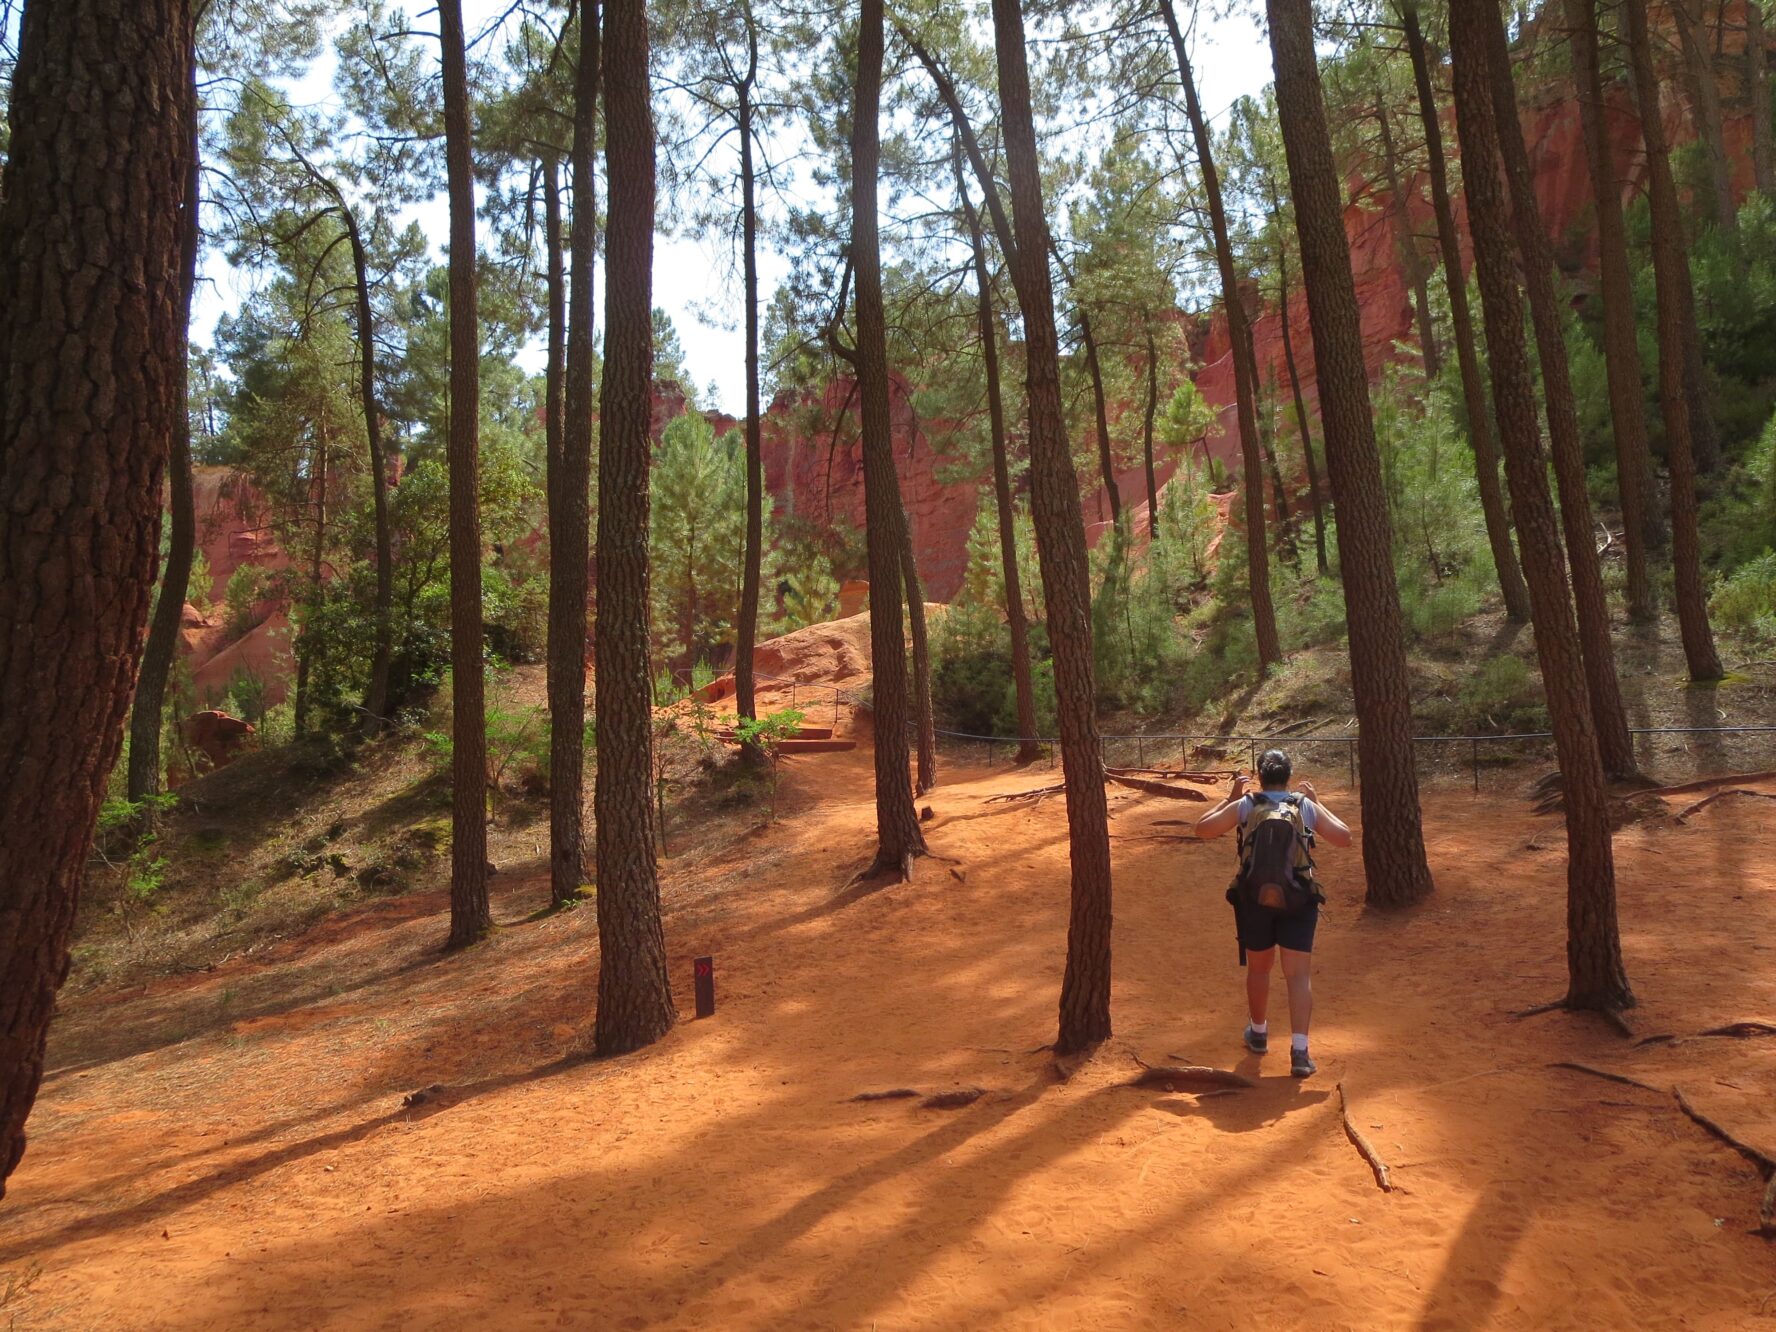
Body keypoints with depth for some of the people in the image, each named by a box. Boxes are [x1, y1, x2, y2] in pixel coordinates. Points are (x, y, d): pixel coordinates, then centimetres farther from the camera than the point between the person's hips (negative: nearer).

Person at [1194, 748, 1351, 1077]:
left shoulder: (1244, 806, 0)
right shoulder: (1307, 807, 2)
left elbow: (1202, 828, 5)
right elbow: (1344, 837, 9)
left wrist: (1229, 798, 13)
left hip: (1254, 898, 1)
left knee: (1258, 968, 20)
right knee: (1299, 975, 0)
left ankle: (1258, 1033, 37)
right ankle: (1299, 1051, -10)